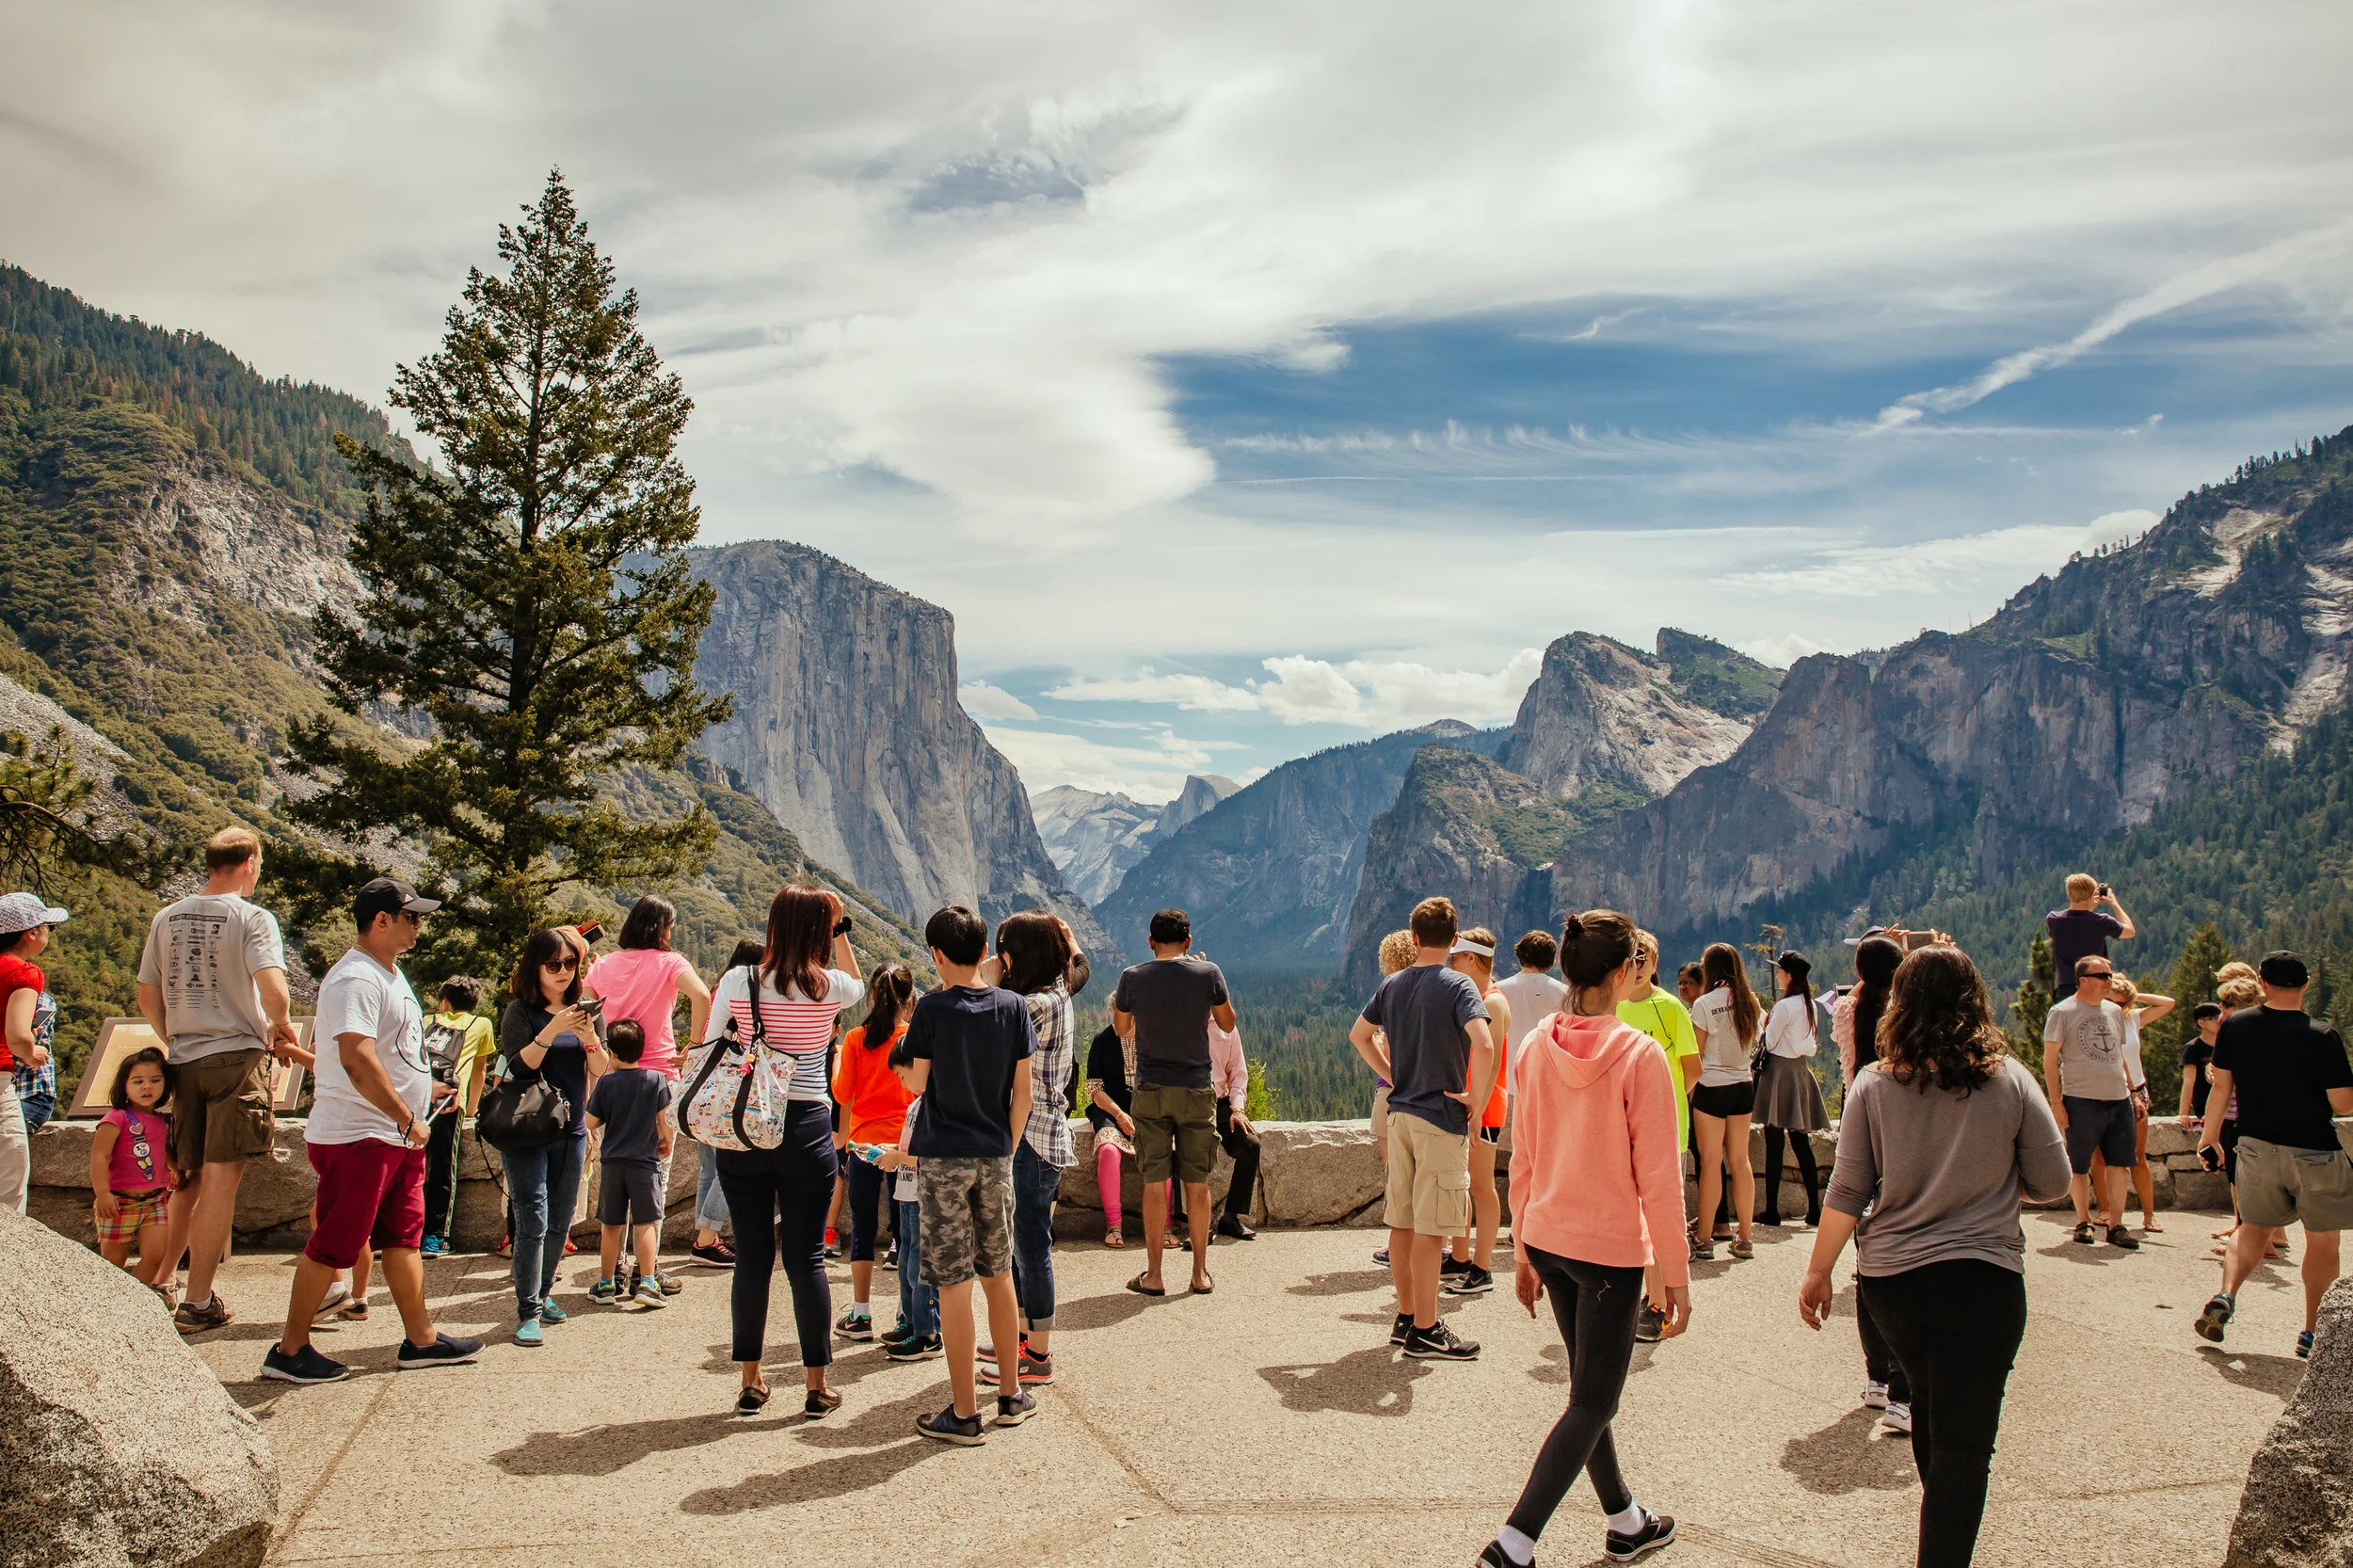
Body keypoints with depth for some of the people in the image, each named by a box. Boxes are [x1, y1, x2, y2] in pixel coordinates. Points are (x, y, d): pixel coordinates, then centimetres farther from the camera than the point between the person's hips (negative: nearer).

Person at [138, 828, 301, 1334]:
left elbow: (148, 999, 13)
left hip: (185, 1061, 6)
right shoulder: (252, 918, -8)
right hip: (237, 1055, -5)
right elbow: (272, 990, -20)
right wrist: (282, 1028, -1)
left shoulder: (166, 918, 10)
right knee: (221, 1178, -2)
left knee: (189, 1179, 17)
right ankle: (197, 1302, -1)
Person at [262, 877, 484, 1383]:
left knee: (405, 1237, 12)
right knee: (334, 1246, -2)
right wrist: (407, 1118, -23)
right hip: (357, 1137, -10)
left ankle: (420, 1339, 19)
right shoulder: (356, 978, -18)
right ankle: (290, 1350, 9)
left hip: (398, 1136, 10)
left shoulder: (390, 973, 16)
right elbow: (356, 1058, -28)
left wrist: (410, 1119, 20)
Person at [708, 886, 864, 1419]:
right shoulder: (829, 987, -5)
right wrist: (840, 934, 17)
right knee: (806, 1258, 6)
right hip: (807, 1129, -1)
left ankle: (750, 1382, 19)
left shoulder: (738, 982, -5)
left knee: (752, 1255, 10)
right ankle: (817, 1387, 12)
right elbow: (858, 985, 21)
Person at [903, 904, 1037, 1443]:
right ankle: (1011, 1394, 25)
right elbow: (1023, 1089, 1)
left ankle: (964, 1413, 5)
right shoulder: (1013, 1006, 0)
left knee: (953, 1284, 0)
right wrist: (1008, 1150, 12)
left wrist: (904, 1068, 18)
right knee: (998, 1275, 16)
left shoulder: (933, 1009, -10)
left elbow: (917, 1083, -3)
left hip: (942, 1158, -4)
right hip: (994, 1157, 4)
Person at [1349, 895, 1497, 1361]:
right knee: (1431, 1230, -2)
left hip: (1400, 1114, 7)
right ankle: (1425, 1332, 2)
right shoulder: (1457, 985, -12)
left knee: (1403, 1223, 12)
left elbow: (1359, 1034, 20)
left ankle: (1406, 1319, 22)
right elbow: (1483, 1045, -26)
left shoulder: (1393, 985, 8)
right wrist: (1476, 1100, -14)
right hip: (1442, 1118, -6)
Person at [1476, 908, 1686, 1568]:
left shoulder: (1537, 1047, 0)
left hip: (1548, 1238, 6)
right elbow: (1658, 1180, -14)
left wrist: (1523, 1253, 16)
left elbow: (1522, 1161, 6)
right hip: (1611, 1248, -6)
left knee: (1590, 1390, 21)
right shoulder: (1639, 1055, -16)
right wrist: (1676, 1275, -5)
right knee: (1591, 1406, 3)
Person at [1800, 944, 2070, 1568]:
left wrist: (1818, 1272, 7)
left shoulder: (1874, 1084, -5)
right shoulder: (2008, 1081, -7)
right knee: (1963, 1441, 0)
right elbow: (2052, 1182, -1)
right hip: (1981, 1279, -3)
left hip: (1890, 1280, 3)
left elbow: (1847, 1193, -3)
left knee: (1928, 1400, 26)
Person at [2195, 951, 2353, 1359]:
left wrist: (2211, 1135, 14)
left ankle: (2225, 1296, -6)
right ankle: (2313, 1333, 13)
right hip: (2314, 1151, -3)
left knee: (2254, 1227, 18)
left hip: (2256, 1146, 3)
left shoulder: (2234, 1025, -5)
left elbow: (2221, 1086, 2)